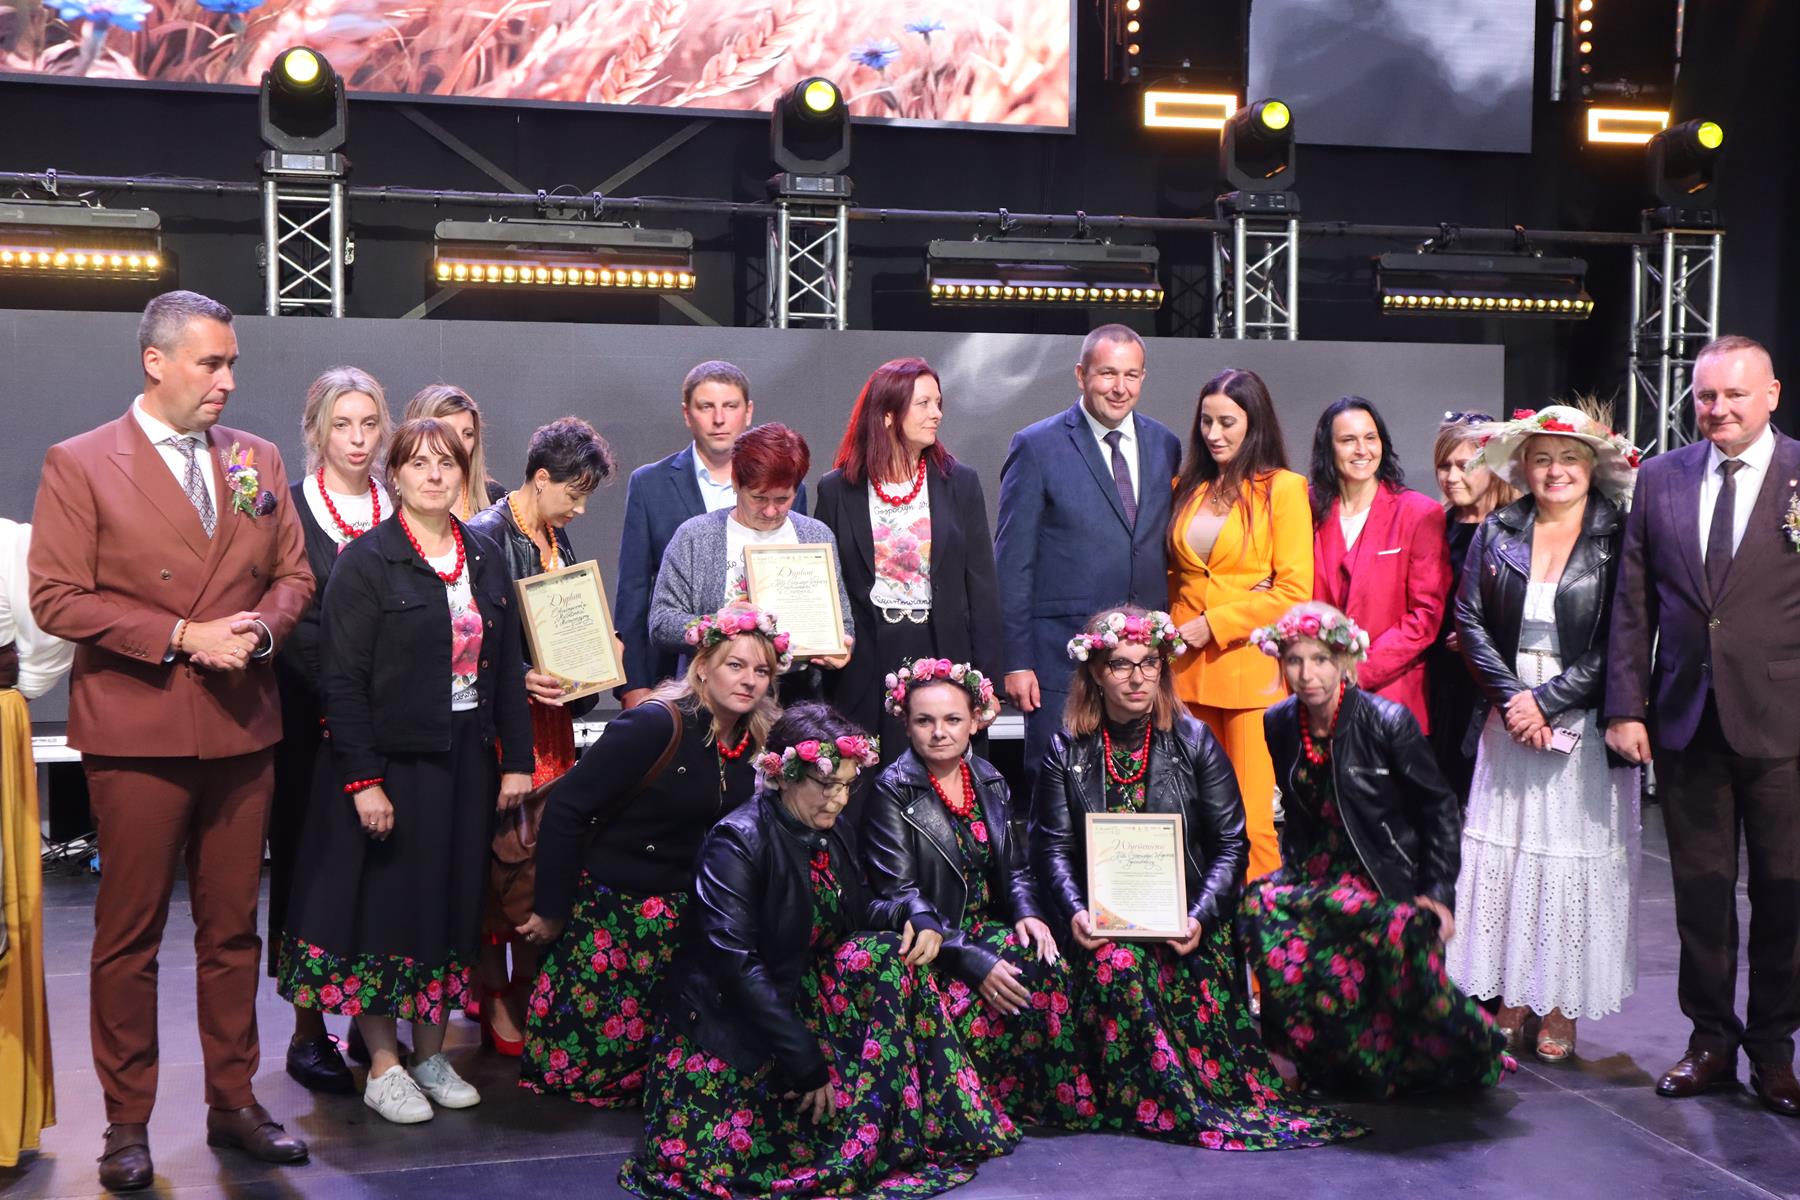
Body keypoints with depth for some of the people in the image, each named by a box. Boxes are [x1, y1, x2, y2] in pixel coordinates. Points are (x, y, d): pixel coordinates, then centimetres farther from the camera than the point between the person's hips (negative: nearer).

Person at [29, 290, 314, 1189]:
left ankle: (234, 1104, 24)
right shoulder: (79, 464, -3)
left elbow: (293, 576, 13)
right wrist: (182, 636, -15)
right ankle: (127, 1124, 18)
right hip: (135, 733, -4)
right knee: (128, 936, 6)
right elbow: (56, 598, -9)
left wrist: (262, 627, -8)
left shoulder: (258, 459, 10)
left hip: (241, 729, 4)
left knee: (232, 930, 12)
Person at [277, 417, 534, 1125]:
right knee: (387, 901, 2)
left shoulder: (486, 559, 8)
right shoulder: (366, 562, -8)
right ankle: (383, 1067, 14)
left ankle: (432, 1054, 24)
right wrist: (362, 780, -17)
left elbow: (508, 666, 11)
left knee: (454, 901, 11)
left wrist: (516, 760, 5)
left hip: (467, 760, 5)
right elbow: (343, 680, -12)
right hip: (392, 759, -5)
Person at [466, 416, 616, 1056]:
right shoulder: (487, 535, -12)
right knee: (509, 854, -5)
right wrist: (520, 677, -25)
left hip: (552, 714, 8)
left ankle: (532, 989, 20)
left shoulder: (556, 538, 15)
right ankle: (496, 999, 8)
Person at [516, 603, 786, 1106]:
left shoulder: (751, 743, 1)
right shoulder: (657, 725, -20)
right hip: (610, 908, -5)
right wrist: (551, 911, -14)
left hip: (682, 915, 6)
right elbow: (567, 807, -20)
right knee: (577, 1059, 3)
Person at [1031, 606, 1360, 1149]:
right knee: (1117, 965, -32)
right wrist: (1075, 911, -17)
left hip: (1185, 920, 0)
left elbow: (1230, 844, 1)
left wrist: (1200, 916, -15)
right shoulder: (1068, 749, 7)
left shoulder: (1193, 741, 5)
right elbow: (1052, 846, 3)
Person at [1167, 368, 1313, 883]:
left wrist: (1214, 624, -9)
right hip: (1189, 668, 4)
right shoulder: (1187, 487, 15)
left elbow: (1294, 591, -6)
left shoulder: (1283, 488, 0)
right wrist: (1172, 628, 5)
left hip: (1251, 669, -4)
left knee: (1252, 817, -5)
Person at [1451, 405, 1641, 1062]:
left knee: (1574, 856, 1)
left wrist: (1547, 700, -13)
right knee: (1503, 851, 3)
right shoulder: (1496, 532, 7)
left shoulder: (1618, 539, -2)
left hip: (1582, 725, -2)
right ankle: (1510, 997, 14)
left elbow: (1619, 644, -7)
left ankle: (1561, 1007, 11)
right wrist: (1511, 697, -9)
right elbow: (1469, 619, 3)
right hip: (1508, 720, 3)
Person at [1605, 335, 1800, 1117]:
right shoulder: (1661, 479, 7)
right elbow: (1633, 604, 6)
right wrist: (1626, 706, 0)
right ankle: (1711, 1040, 24)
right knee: (1700, 887, 10)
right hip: (1686, 718, 3)